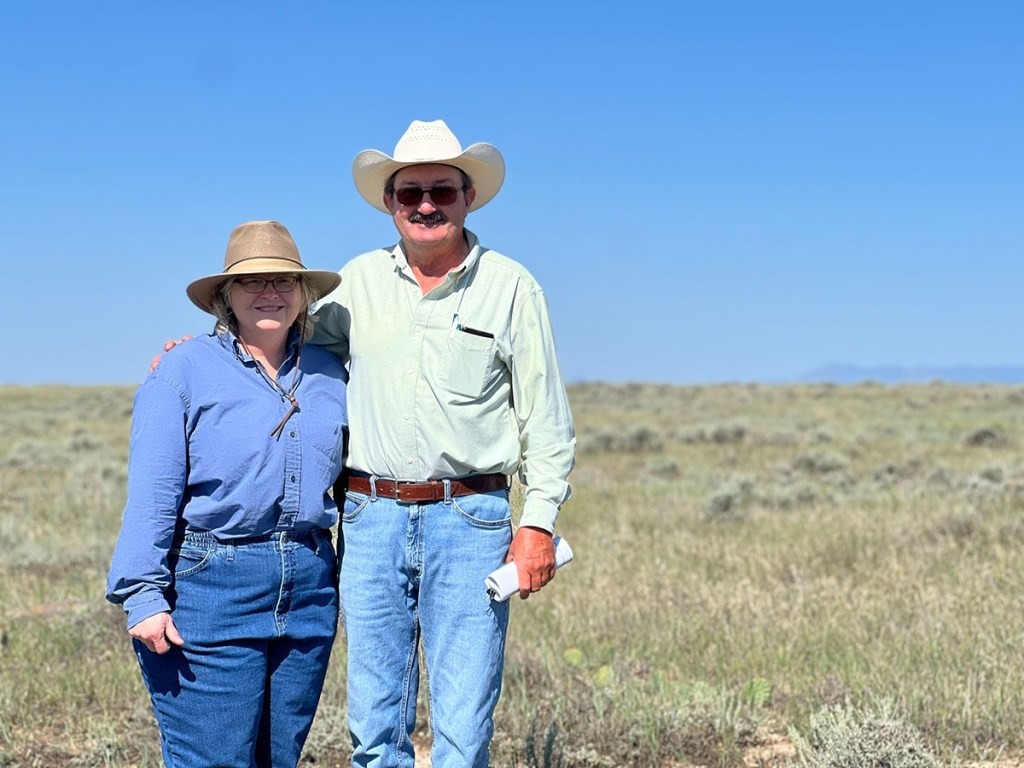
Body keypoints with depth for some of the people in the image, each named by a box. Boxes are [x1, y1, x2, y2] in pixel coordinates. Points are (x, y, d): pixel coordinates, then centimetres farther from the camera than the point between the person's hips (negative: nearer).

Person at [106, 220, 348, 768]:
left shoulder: (328, 374, 11)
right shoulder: (184, 369, -3)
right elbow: (152, 494, -7)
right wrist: (144, 595, -12)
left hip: (308, 590, 5)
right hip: (210, 586, -5)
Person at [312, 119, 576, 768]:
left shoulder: (511, 287, 3)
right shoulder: (359, 282, 9)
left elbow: (546, 418, 3)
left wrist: (540, 522, -5)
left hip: (470, 518, -2)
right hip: (372, 517, 3)